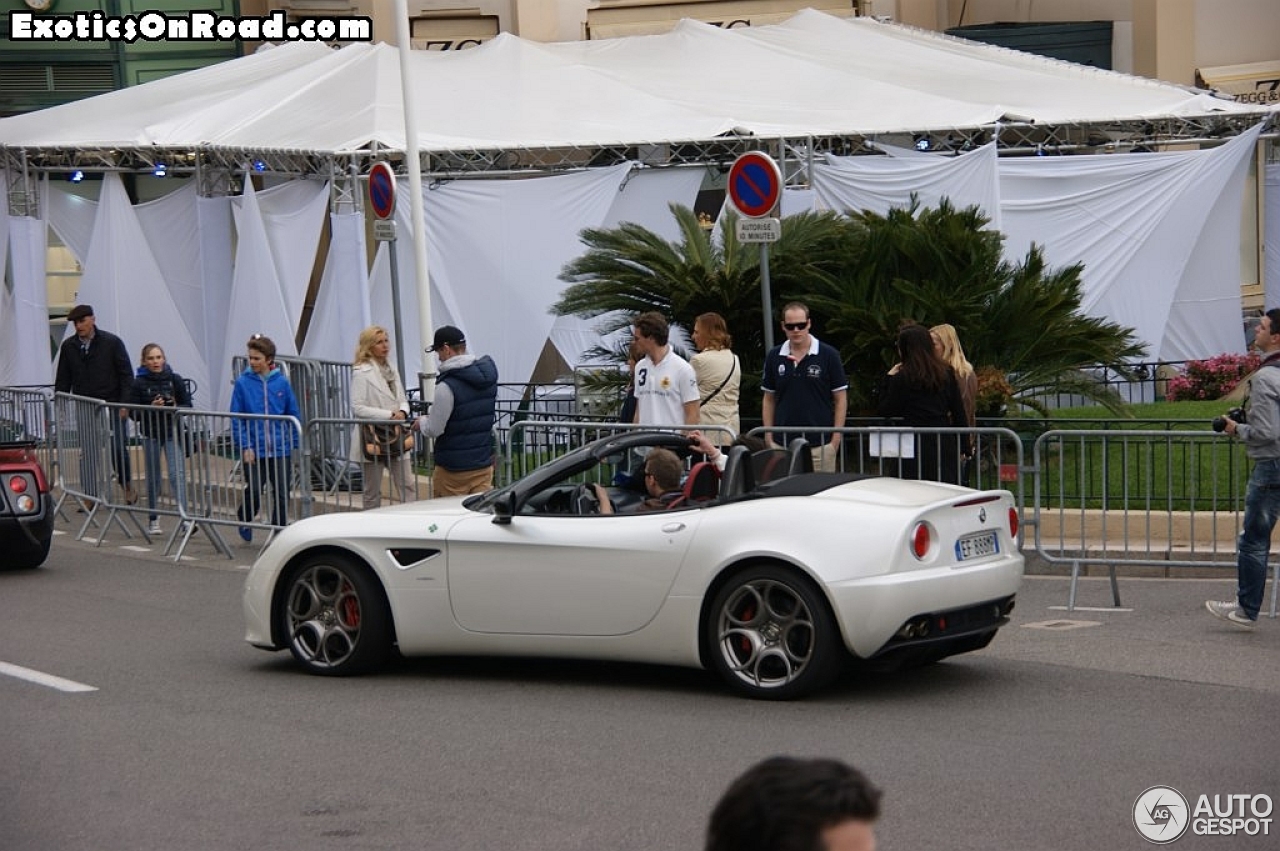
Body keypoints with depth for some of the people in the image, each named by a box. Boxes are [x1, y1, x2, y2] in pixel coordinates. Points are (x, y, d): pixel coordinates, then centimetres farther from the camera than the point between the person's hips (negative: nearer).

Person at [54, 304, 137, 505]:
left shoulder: (112, 343, -3)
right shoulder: (68, 346, 6)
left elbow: (126, 374, -3)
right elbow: (63, 379, 12)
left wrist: (125, 404, -11)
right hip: (84, 409, 3)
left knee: (118, 448, 0)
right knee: (87, 453, 0)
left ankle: (128, 486, 20)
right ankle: (90, 496, 4)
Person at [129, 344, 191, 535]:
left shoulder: (175, 380, -1)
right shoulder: (139, 383, -4)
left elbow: (187, 405, 3)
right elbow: (134, 413, -4)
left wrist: (174, 409, -17)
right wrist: (151, 408, -20)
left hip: (172, 433, 0)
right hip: (151, 434, 0)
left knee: (177, 473, -12)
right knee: (153, 477, 9)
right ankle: (153, 519, 21)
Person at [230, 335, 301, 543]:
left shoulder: (282, 382, 1)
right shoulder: (243, 383, -3)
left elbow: (294, 415, 7)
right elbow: (236, 418, -2)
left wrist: (295, 445, 3)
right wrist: (245, 446, -9)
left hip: (280, 449, 2)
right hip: (254, 449, -2)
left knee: (281, 494, 4)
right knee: (254, 491, -1)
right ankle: (245, 522, 27)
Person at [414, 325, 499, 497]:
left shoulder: (447, 386, -19)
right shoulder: (488, 374, 3)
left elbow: (434, 429, -16)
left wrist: (421, 422, 7)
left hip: (453, 469, -6)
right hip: (484, 463, 6)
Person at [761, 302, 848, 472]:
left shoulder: (828, 355, -1)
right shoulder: (774, 357, 8)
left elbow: (841, 400, 1)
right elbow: (769, 400, 14)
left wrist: (836, 439, -5)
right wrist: (768, 438, 7)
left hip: (820, 444, -3)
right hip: (782, 444, 3)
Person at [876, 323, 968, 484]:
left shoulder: (902, 377, -7)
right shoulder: (946, 373, 7)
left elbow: (884, 411, 0)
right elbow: (958, 411, 9)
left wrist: (888, 379, 5)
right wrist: (962, 447, 15)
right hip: (945, 442, 5)